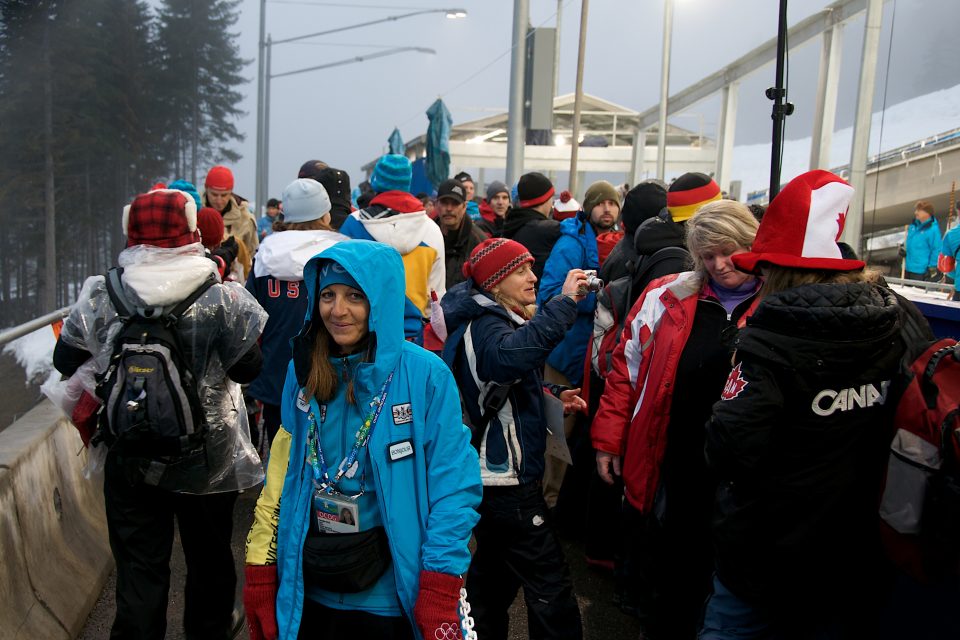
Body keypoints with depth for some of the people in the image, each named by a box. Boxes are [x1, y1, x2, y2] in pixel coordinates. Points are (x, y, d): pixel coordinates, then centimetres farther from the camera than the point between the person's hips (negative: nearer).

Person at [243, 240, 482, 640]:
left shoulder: (426, 375, -15)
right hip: (310, 592, 4)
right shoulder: (303, 372, -1)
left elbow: (453, 488, -14)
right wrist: (260, 569, 3)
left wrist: (440, 597, -15)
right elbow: (281, 476, 4)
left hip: (393, 598, -3)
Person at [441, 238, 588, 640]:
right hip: (506, 476, -11)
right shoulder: (483, 325, -18)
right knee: (549, 585, -5)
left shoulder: (495, 320, 12)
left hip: (496, 473, 11)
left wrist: (552, 395, 5)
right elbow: (509, 355, -43)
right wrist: (563, 303, -41)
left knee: (496, 570, 24)